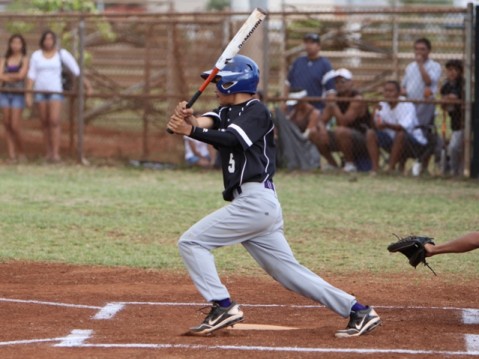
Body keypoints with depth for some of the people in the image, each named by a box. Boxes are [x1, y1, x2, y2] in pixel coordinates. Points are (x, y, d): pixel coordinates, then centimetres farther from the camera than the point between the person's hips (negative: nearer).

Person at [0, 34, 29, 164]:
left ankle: (21, 152, 8)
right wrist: (13, 77, -11)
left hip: (18, 94, -4)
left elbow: (21, 75, -10)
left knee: (15, 126, -8)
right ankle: (11, 154, 4)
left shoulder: (24, 59, 2)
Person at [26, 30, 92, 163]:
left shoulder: (62, 54, -2)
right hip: (40, 92, 2)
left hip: (55, 91, -2)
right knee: (45, 123, 5)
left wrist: (86, 83, -12)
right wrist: (28, 95, -5)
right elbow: (31, 76, 1)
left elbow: (76, 69, -3)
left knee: (54, 122, -16)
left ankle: (55, 153, -16)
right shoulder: (36, 55, 3)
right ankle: (48, 152, 13)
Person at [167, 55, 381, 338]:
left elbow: (232, 138, -23)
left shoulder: (256, 112, -4)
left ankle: (222, 307, -12)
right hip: (258, 204, 9)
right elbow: (207, 123, 0)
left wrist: (191, 131, -35)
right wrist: (188, 118, -24)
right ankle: (358, 312, 6)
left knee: (191, 242, -8)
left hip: (255, 200, -9)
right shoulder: (228, 112, 21)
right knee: (289, 271, 8)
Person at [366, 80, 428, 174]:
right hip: (393, 142, 6)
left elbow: (405, 127, -34)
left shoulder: (407, 105, -18)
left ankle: (391, 168, -29)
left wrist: (386, 125, -49)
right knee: (370, 133, -11)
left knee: (400, 134, -37)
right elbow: (376, 126, -7)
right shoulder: (383, 105, 0)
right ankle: (375, 168, -20)